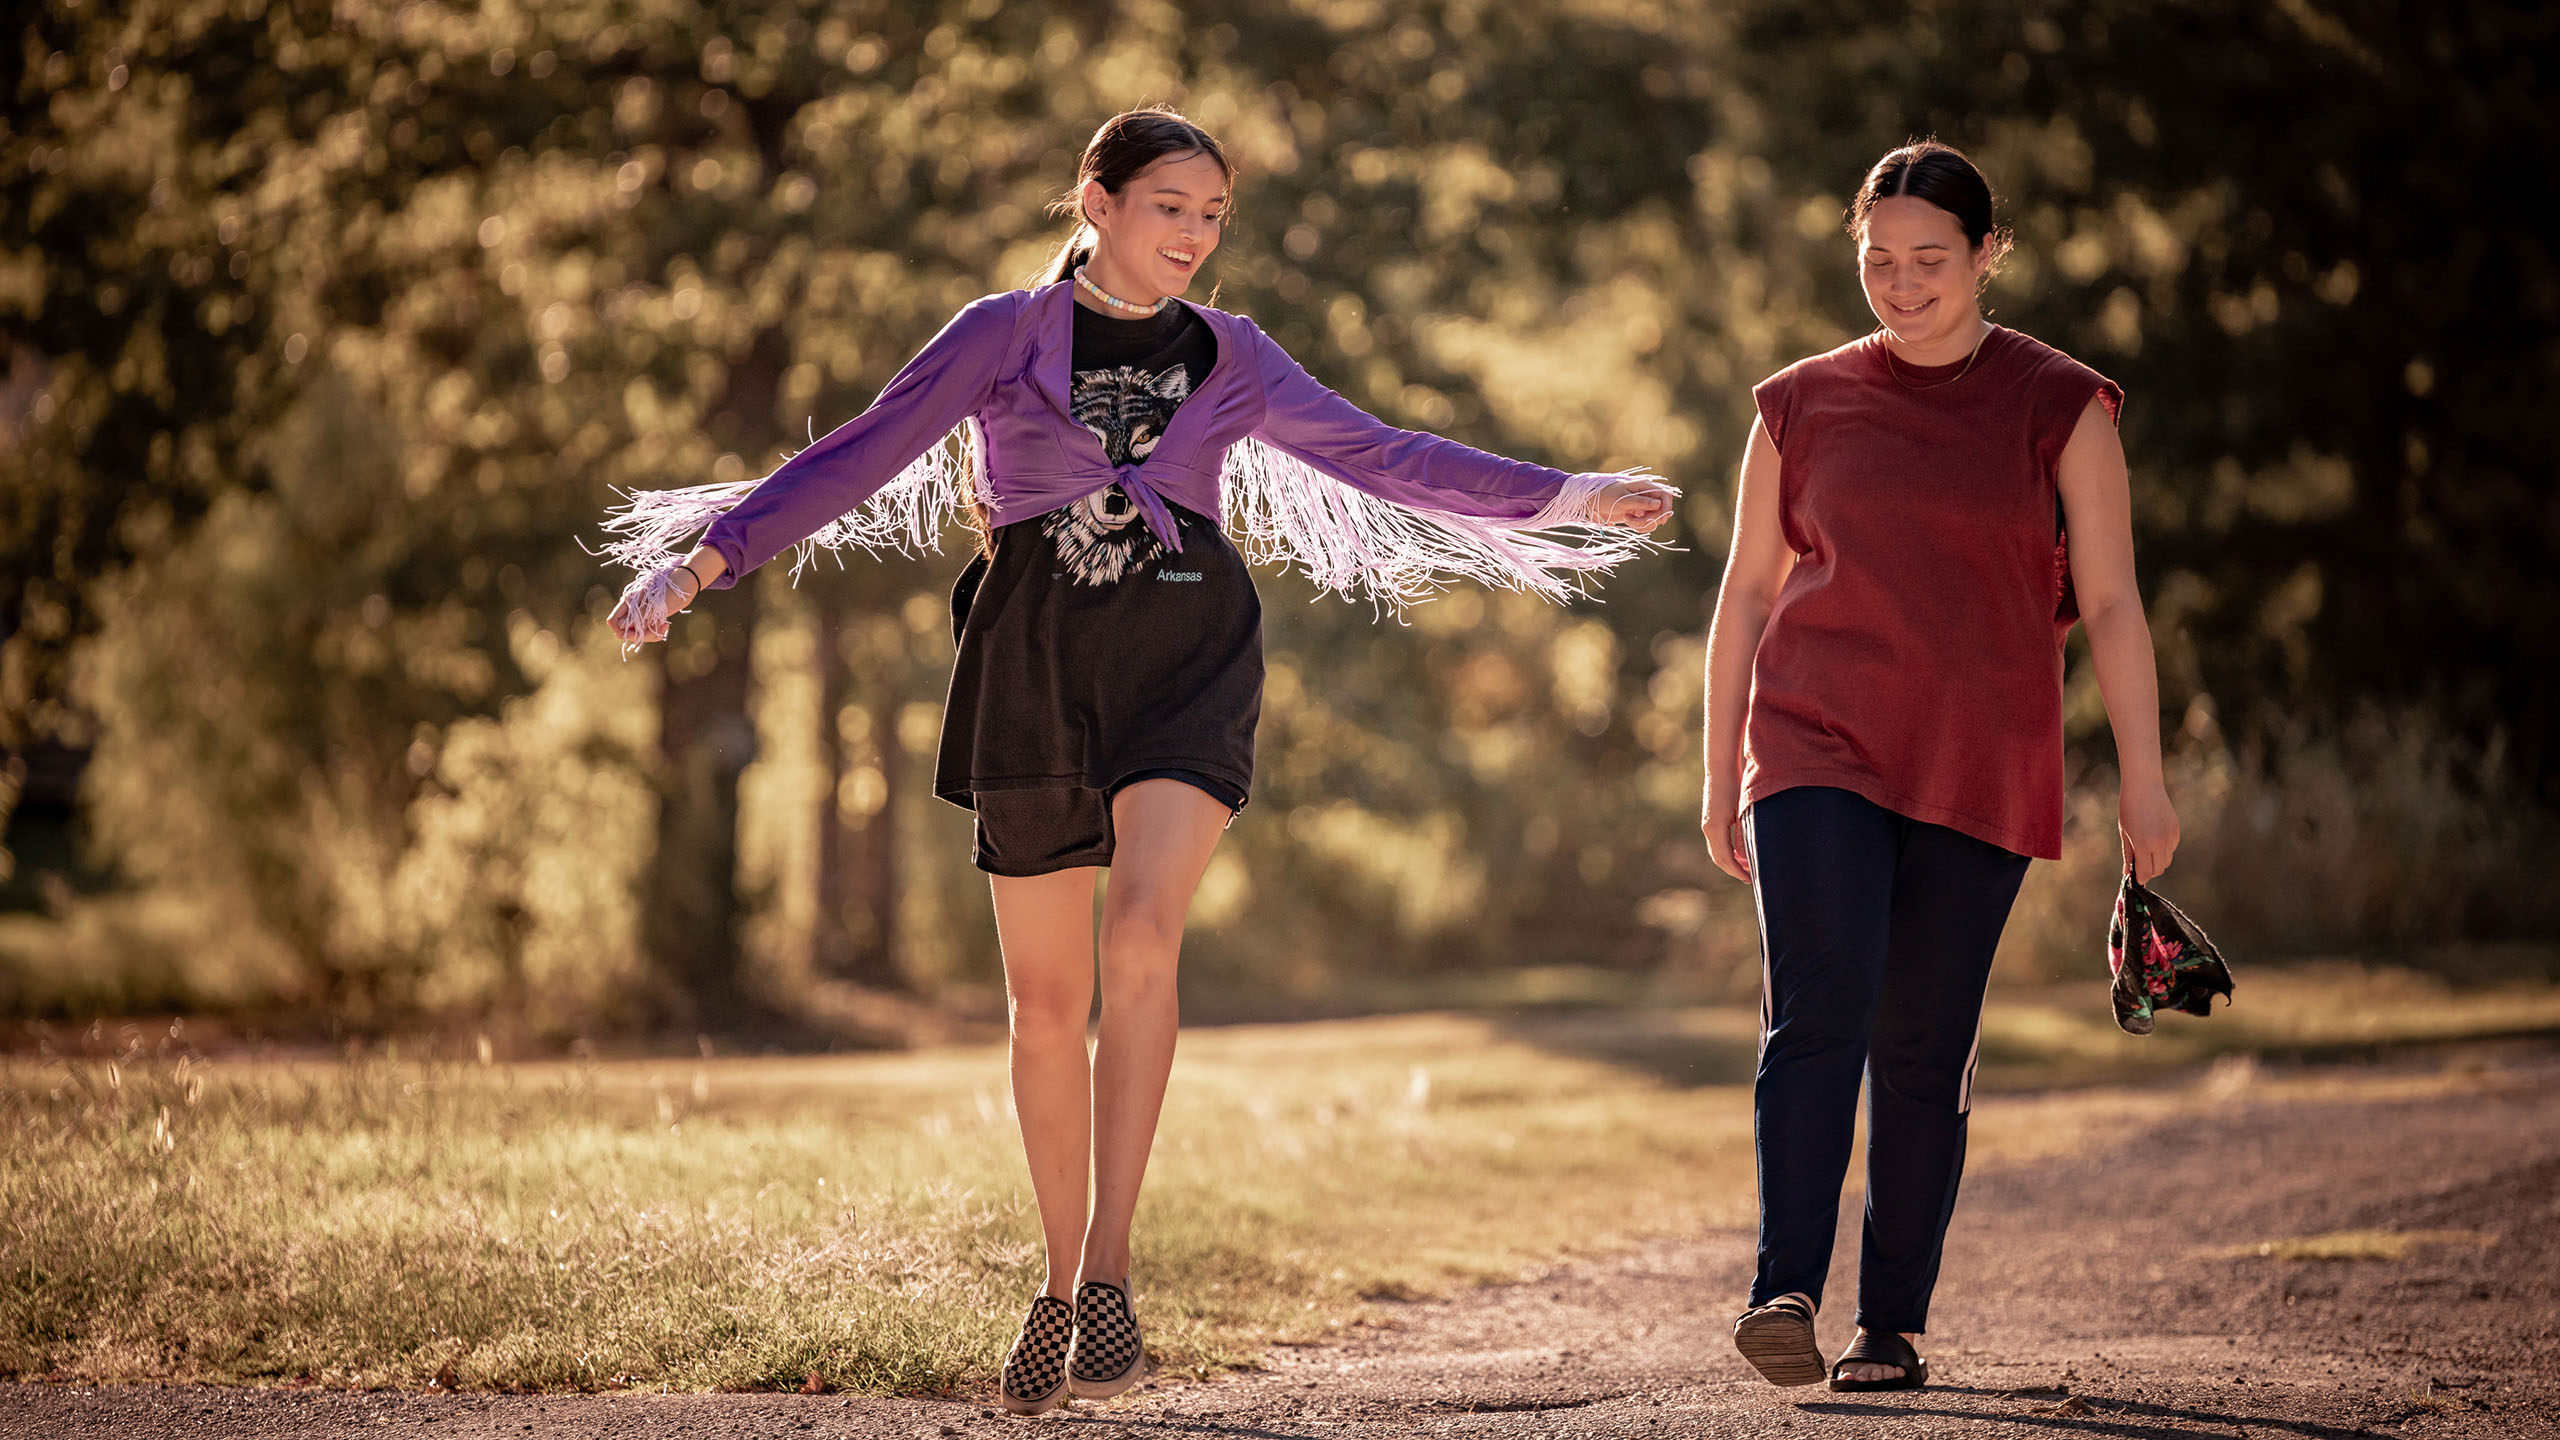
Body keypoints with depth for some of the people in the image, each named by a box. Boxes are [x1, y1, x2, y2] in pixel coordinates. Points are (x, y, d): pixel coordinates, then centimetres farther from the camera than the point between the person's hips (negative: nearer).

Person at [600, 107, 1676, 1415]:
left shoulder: (1230, 358, 13)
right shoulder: (1001, 336, 6)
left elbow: (1379, 454, 18)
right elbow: (859, 457, 1)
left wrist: (1562, 500, 15)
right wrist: (701, 561, -6)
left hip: (1186, 656, 0)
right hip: (1036, 664, 0)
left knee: (1142, 932, -23)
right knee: (1045, 995, 5)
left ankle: (1108, 1269, -22)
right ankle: (1059, 1280, 20)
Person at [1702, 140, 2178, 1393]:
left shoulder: (2060, 408, 4)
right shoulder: (1803, 406, 9)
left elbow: (2111, 605, 2)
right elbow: (1747, 594, 14)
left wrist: (2143, 781, -5)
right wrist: (1720, 777, 12)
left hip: (1978, 772, 0)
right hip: (1819, 750, 0)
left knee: (1924, 1051, 1)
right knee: (1818, 1010, -18)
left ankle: (1893, 1325, 10)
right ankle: (1786, 1293, -25)